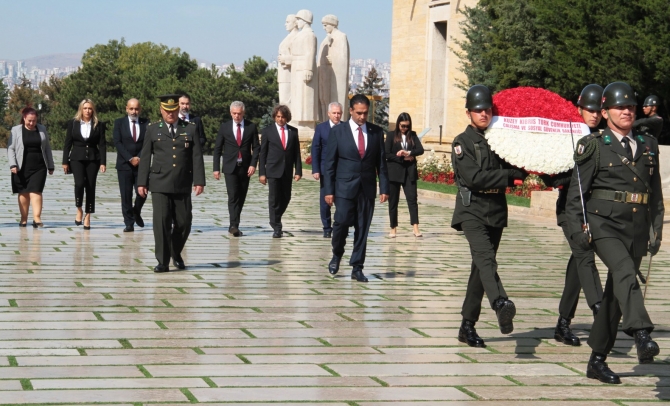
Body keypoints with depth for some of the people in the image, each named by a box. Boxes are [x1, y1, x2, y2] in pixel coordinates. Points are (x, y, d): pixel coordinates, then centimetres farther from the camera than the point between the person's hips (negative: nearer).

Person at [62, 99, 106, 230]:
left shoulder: (99, 125, 4)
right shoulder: (73, 123, 5)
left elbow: (102, 145, 3)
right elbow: (67, 143, 6)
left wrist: (103, 163, -5)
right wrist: (65, 162, 1)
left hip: (93, 159, 1)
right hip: (77, 158, -1)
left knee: (90, 187, 0)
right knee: (79, 183, -19)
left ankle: (87, 216, 8)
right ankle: (79, 210, 2)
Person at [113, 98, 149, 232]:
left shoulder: (146, 123, 6)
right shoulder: (119, 123, 5)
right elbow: (117, 142, -3)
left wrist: (139, 158, -13)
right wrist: (130, 158, -13)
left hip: (141, 164, 1)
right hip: (124, 164, -1)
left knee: (142, 193, -5)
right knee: (126, 196, -3)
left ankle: (136, 212, 25)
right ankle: (129, 223, 4)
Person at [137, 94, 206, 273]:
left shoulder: (190, 129, 8)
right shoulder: (153, 129, 7)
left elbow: (197, 157, 4)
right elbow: (145, 157, 7)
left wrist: (199, 181, -4)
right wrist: (142, 182, 2)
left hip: (182, 185, 1)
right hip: (160, 185, -1)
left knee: (184, 222, 4)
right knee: (161, 222, -9)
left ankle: (176, 254, 30)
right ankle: (163, 262, -4)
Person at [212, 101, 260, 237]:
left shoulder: (251, 127, 3)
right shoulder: (224, 127, 2)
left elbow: (256, 147, 3)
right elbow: (217, 149, 4)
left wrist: (253, 164, -10)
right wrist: (216, 168, -1)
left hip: (245, 168, 2)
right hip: (230, 167, -2)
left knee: (241, 197, 7)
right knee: (233, 196, -13)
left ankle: (234, 224, 18)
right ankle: (234, 225, -19)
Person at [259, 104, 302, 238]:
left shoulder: (293, 131, 7)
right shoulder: (268, 131, 0)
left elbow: (297, 152, 7)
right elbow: (263, 153, 1)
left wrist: (298, 171, 0)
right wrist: (262, 173, -5)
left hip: (287, 171, 3)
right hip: (273, 170, -3)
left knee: (286, 198, 9)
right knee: (274, 198, -5)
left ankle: (276, 220, 31)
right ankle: (276, 227, 0)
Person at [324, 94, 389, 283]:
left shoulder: (377, 132, 6)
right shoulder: (338, 131, 0)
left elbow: (381, 162, 8)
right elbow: (330, 163, 1)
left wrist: (384, 188, 1)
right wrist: (329, 190, -4)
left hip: (367, 189, 2)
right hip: (345, 187, -2)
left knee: (362, 228, 2)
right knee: (342, 222, -9)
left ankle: (357, 268, 10)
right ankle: (337, 255, 19)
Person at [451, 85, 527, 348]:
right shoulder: (462, 143, -2)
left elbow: (518, 170, 17)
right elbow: (474, 177, -14)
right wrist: (510, 175, -14)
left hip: (497, 211, 6)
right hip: (472, 209, -6)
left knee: (481, 266, 8)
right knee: (485, 257, -27)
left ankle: (468, 326, 14)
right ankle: (501, 304, -50)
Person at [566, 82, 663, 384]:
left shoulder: (648, 146, 14)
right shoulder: (595, 147, 1)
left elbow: (656, 193, 18)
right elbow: (576, 192, -1)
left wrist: (656, 230, 12)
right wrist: (578, 229, -11)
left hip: (636, 228, 5)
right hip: (604, 223, -5)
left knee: (616, 293, 8)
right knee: (625, 272, -30)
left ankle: (597, 360, 16)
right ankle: (642, 336, -45)